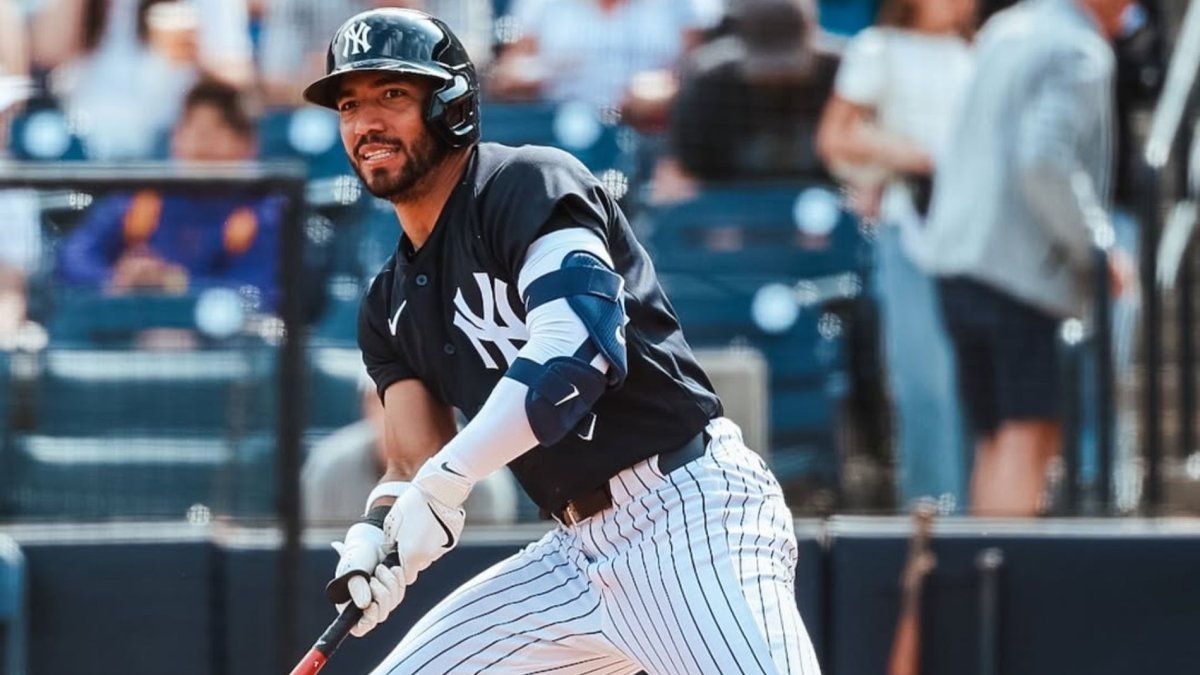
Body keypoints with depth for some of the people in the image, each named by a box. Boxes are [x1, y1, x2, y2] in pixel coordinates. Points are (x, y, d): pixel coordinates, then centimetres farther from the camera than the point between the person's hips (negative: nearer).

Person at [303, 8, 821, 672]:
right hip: (577, 551, 9)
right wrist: (371, 540, -15)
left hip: (690, 516, -9)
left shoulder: (528, 184, -8)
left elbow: (574, 352, -23)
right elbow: (415, 464, 9)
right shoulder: (390, 305, 17)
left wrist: (443, 478, -24)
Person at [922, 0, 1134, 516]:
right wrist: (1097, 247, -16)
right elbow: (1044, 161, -24)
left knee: (996, 439, 12)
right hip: (1026, 263, -8)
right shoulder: (1079, 54, -11)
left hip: (958, 258, 8)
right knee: (1030, 434, -7)